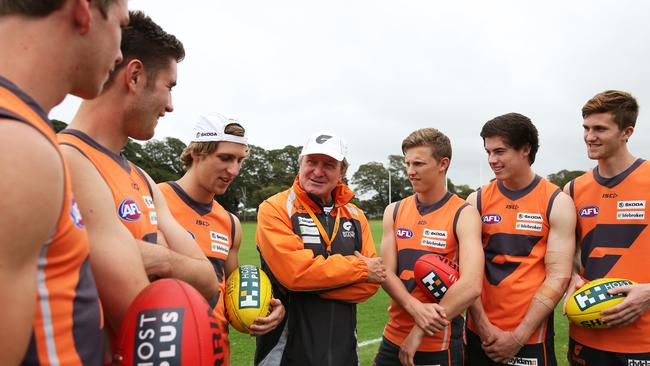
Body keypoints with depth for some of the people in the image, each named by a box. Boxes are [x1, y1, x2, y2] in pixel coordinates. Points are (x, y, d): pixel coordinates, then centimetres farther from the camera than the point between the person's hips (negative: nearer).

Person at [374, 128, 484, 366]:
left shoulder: (464, 214, -11)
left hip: (440, 346, -3)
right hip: (393, 338, 4)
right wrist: (416, 309, -21)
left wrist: (420, 331, -18)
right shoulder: (394, 211, 3)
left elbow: (471, 286, -21)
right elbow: (387, 273, -3)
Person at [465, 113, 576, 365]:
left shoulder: (557, 202, -4)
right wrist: (483, 326, -10)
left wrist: (518, 336, -13)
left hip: (531, 339, -2)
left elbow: (558, 278, -9)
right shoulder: (476, 200, 1)